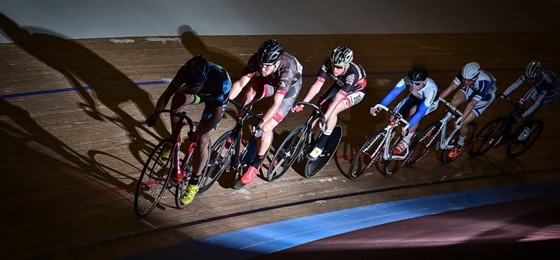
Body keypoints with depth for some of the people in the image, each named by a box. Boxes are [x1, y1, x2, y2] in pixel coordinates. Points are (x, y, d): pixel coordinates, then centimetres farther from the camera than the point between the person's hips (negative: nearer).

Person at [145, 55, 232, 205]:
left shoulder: (220, 80, -44)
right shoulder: (186, 72, -32)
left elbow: (217, 116, -36)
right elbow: (167, 93, -20)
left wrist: (197, 134, -31)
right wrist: (155, 115, -28)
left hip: (217, 101, -5)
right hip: (202, 92, 5)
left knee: (201, 140, -14)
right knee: (178, 98, -22)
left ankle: (193, 184, 1)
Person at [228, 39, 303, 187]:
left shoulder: (287, 69, -43)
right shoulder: (256, 59, -32)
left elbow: (276, 104, -43)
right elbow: (240, 84, -27)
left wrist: (260, 125, -47)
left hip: (290, 86, -5)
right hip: (271, 80, 5)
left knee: (266, 128, -12)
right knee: (250, 95, -22)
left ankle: (256, 165, 8)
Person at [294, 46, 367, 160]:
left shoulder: (353, 73, -42)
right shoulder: (328, 64, -30)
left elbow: (338, 98, -44)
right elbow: (317, 85, -31)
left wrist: (325, 118, -49)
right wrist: (302, 103, -39)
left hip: (355, 91, -5)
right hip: (339, 85, 5)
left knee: (332, 111, -26)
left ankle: (320, 146, -15)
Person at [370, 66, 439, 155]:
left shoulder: (431, 89, -43)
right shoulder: (407, 80, -33)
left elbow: (421, 112, -47)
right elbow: (392, 93, -38)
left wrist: (407, 127, -57)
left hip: (430, 102, -4)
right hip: (415, 97, 4)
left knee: (413, 111, -34)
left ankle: (405, 142, -16)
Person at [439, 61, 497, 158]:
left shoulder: (484, 82, -43)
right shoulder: (465, 74, -31)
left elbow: (472, 104, -42)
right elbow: (451, 87, -28)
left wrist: (461, 120, -42)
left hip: (485, 94, -5)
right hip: (472, 88, 5)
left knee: (463, 123, -12)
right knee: (453, 103, -19)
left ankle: (460, 144, 14)